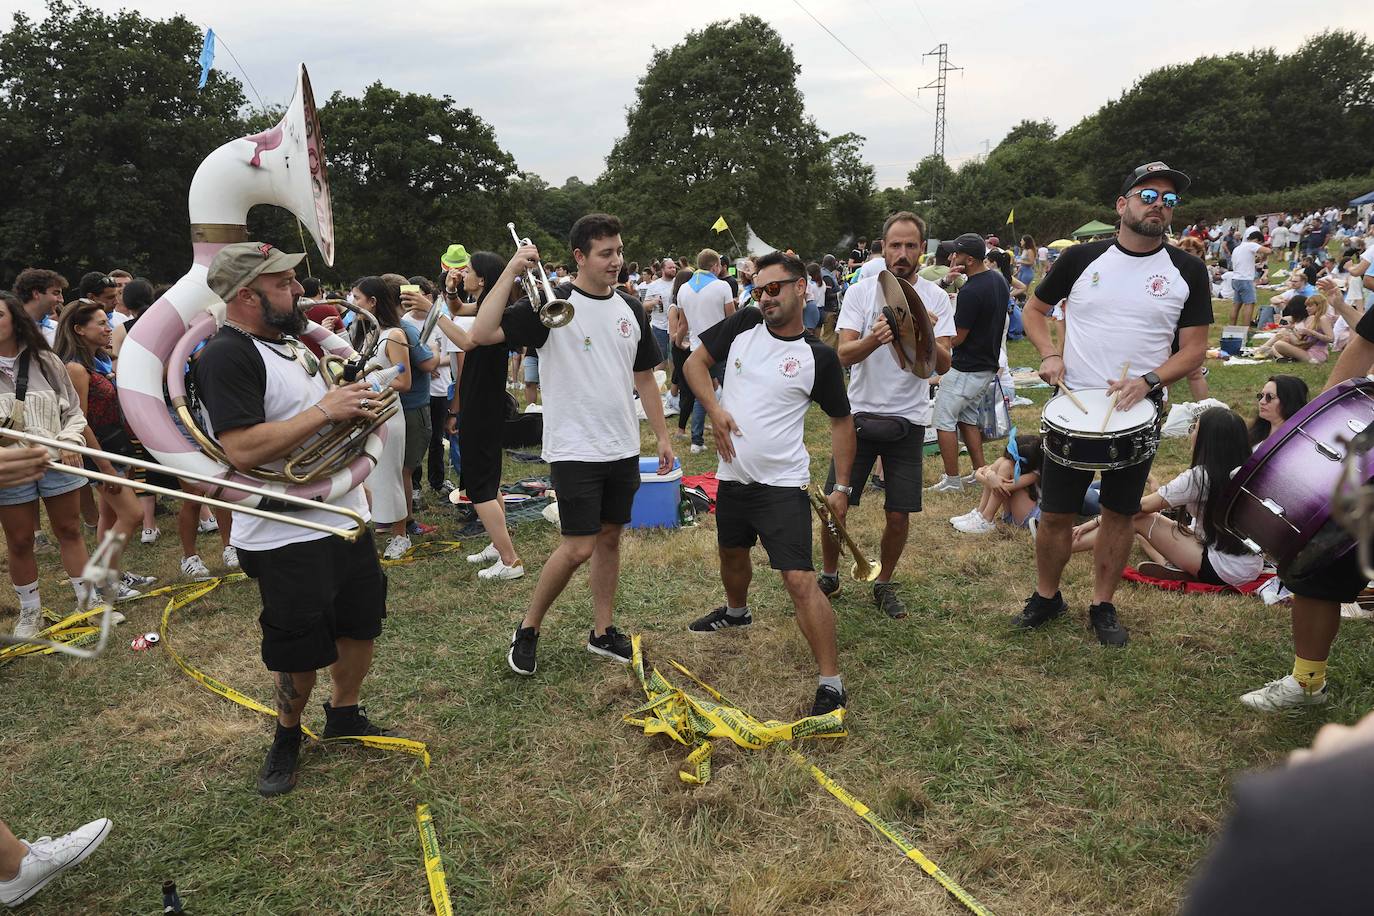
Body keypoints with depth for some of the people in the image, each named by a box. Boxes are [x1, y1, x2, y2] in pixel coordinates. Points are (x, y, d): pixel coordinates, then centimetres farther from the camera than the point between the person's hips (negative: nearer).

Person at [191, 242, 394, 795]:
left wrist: (352, 405, 5)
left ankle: (343, 714, 40)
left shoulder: (289, 343, 12)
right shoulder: (227, 356, -18)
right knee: (300, 654, 5)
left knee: (362, 623, 18)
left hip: (345, 518, 9)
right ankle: (287, 736, 31)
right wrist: (325, 409, -25)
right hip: (286, 538, -9)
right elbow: (243, 449, -29)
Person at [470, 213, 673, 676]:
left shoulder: (630, 309, 7)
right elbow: (482, 334, -21)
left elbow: (644, 378, 15)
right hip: (574, 448, -6)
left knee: (610, 537, 13)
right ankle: (527, 629, 15)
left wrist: (662, 436, 12)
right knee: (578, 546, -6)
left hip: (623, 447, 6)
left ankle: (603, 631, 27)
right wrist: (511, 273, -25)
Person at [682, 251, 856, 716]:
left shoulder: (819, 357, -8)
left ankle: (832, 683, -5)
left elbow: (841, 421, 0)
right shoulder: (743, 324, 1)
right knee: (732, 553, 27)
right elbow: (696, 362, 8)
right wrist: (715, 409, -9)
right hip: (732, 476, 6)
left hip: (782, 484, -6)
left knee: (799, 581, -13)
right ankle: (736, 611, 58)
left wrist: (842, 487, -2)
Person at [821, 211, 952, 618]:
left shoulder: (936, 298, -1)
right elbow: (844, 355, -13)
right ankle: (829, 576, 24)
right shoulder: (861, 291, -3)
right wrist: (874, 339, -35)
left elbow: (943, 366, -10)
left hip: (908, 420, 1)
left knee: (899, 513, 3)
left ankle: (884, 583, 26)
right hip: (859, 413, 0)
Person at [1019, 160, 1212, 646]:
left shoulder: (1188, 271, 0)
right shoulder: (1081, 258, -1)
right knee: (1056, 514, 4)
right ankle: (1046, 597, 24)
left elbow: (1194, 348, 0)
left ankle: (1103, 607, 26)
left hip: (1137, 413, 1)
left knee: (1120, 514, 11)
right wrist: (1049, 355, -6)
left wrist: (1148, 380, -18)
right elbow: (1035, 308, 12)